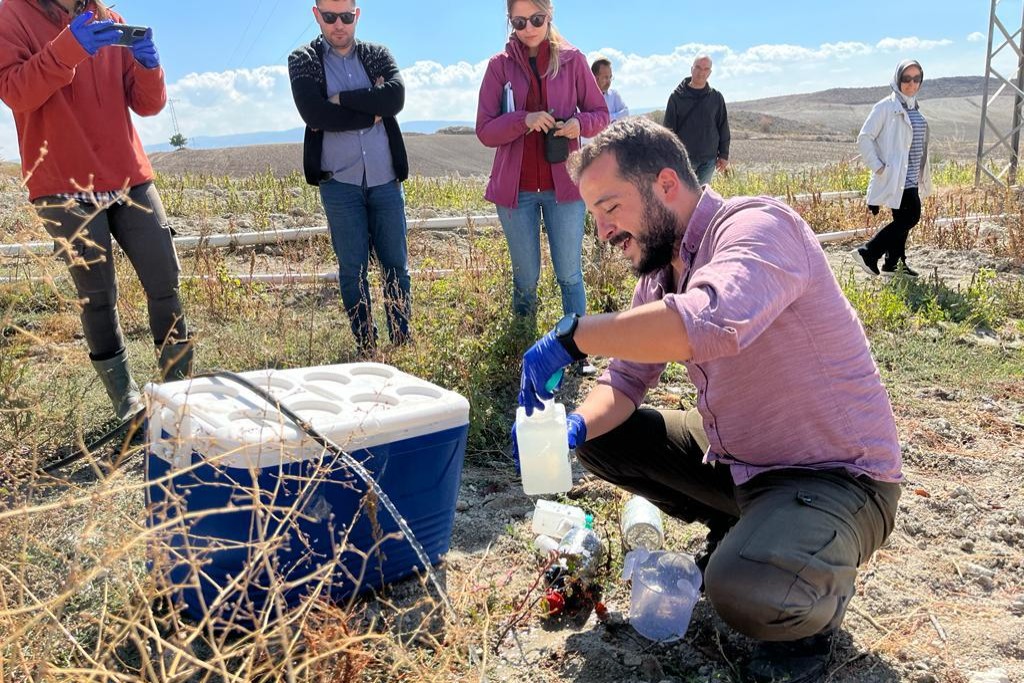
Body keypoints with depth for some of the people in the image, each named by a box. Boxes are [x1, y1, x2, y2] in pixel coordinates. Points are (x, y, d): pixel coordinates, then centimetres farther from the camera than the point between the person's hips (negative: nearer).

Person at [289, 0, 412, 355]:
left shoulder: (377, 54, 10)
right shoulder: (303, 60, 4)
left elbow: (396, 96, -10)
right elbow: (314, 114, -13)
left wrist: (341, 99, -11)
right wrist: (372, 112, -8)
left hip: (386, 179, 2)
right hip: (340, 182, -1)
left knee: (396, 264, 5)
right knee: (352, 268, 3)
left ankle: (403, 342, 16)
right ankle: (365, 348, 13)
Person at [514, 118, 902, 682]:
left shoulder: (755, 226, -23)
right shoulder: (660, 272, 3)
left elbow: (711, 322, -45)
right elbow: (625, 379, 6)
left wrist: (572, 335, -34)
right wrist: (577, 425, -15)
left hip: (835, 476, -8)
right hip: (734, 457, 8)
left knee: (743, 591, -35)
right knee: (599, 437, 4)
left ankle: (817, 595, 3)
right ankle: (741, 532, 16)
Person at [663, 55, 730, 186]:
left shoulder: (716, 97, 7)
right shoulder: (677, 96, -1)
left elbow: (723, 128, 11)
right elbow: (669, 129, 0)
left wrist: (724, 155, 7)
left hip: (709, 160, 3)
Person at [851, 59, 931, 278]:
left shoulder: (915, 109, 16)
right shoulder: (886, 107, -9)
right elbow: (864, 138, -12)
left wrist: (923, 176, 18)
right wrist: (877, 167, -16)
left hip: (911, 178, 8)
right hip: (895, 177, -8)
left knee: (903, 220, 10)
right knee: (910, 217, -14)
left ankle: (893, 264, 18)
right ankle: (867, 252, -9)